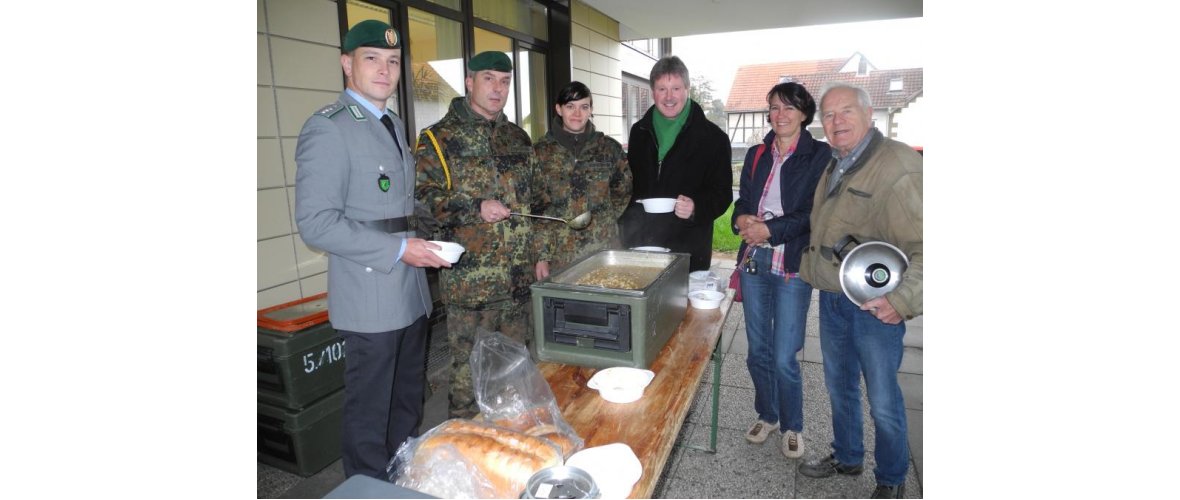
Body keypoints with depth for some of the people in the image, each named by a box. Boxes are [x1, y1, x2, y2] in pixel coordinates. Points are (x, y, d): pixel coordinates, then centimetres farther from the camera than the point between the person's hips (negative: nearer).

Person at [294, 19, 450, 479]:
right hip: (371, 297, -8)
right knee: (370, 414, 6)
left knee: (408, 404, 20)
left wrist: (422, 242, 9)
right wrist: (398, 248, -21)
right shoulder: (327, 128, -12)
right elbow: (315, 223, -19)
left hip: (412, 293, 8)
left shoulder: (393, 125, 14)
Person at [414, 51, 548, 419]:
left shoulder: (518, 138, 14)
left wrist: (540, 254, 14)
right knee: (469, 372, 2)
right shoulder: (438, 139, -4)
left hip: (521, 279, 6)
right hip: (470, 281, -6)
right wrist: (476, 208, -21)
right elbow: (420, 199, -11)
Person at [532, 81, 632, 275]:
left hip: (603, 249, 2)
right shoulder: (541, 151, 1)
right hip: (557, 252, -1)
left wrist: (606, 219, 6)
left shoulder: (609, 147, 5)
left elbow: (623, 191, 17)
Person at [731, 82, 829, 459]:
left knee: (784, 358, -1)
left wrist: (769, 229, -17)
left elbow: (814, 214, -9)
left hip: (793, 266, -4)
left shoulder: (820, 156, -3)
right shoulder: (757, 155, 12)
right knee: (758, 352, 13)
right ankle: (767, 415, 34)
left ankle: (792, 426, 24)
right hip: (754, 261, 5)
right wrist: (741, 220, -8)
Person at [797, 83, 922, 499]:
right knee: (839, 386, 21)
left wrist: (904, 300, -30)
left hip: (875, 306, -7)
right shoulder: (830, 167, 9)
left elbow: (923, 246, -23)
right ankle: (846, 457, 42)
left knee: (883, 402, 7)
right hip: (831, 300, 7)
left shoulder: (899, 165, -17)